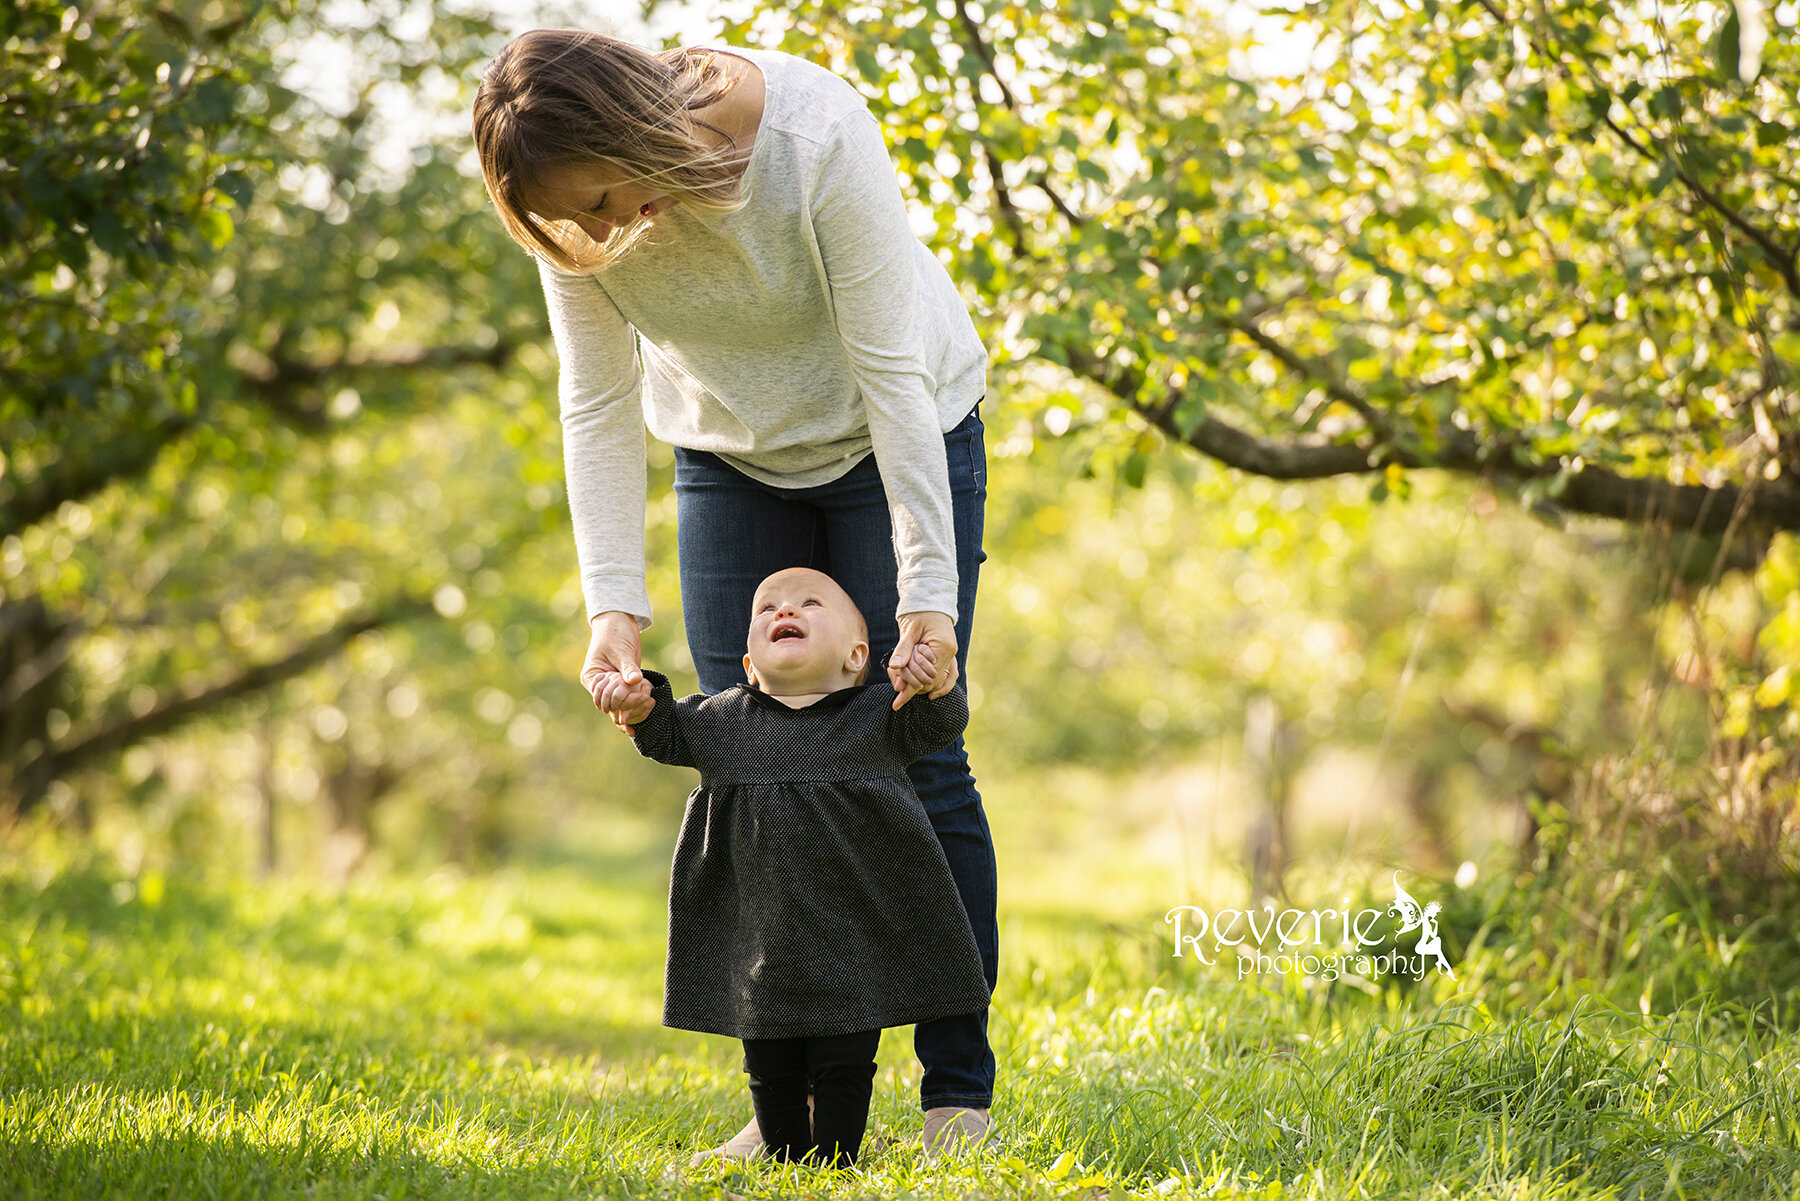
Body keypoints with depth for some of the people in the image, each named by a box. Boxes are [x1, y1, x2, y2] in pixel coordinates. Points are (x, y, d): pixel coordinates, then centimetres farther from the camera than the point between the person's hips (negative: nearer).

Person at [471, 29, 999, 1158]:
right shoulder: (578, 200, -20)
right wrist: (613, 607, -23)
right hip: (732, 456, 4)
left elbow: (891, 367, -29)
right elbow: (600, 404, -13)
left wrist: (928, 590, -29)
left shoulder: (817, 134, -33)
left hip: (895, 438, -4)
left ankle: (959, 1094, -1)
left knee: (917, 757, -9)